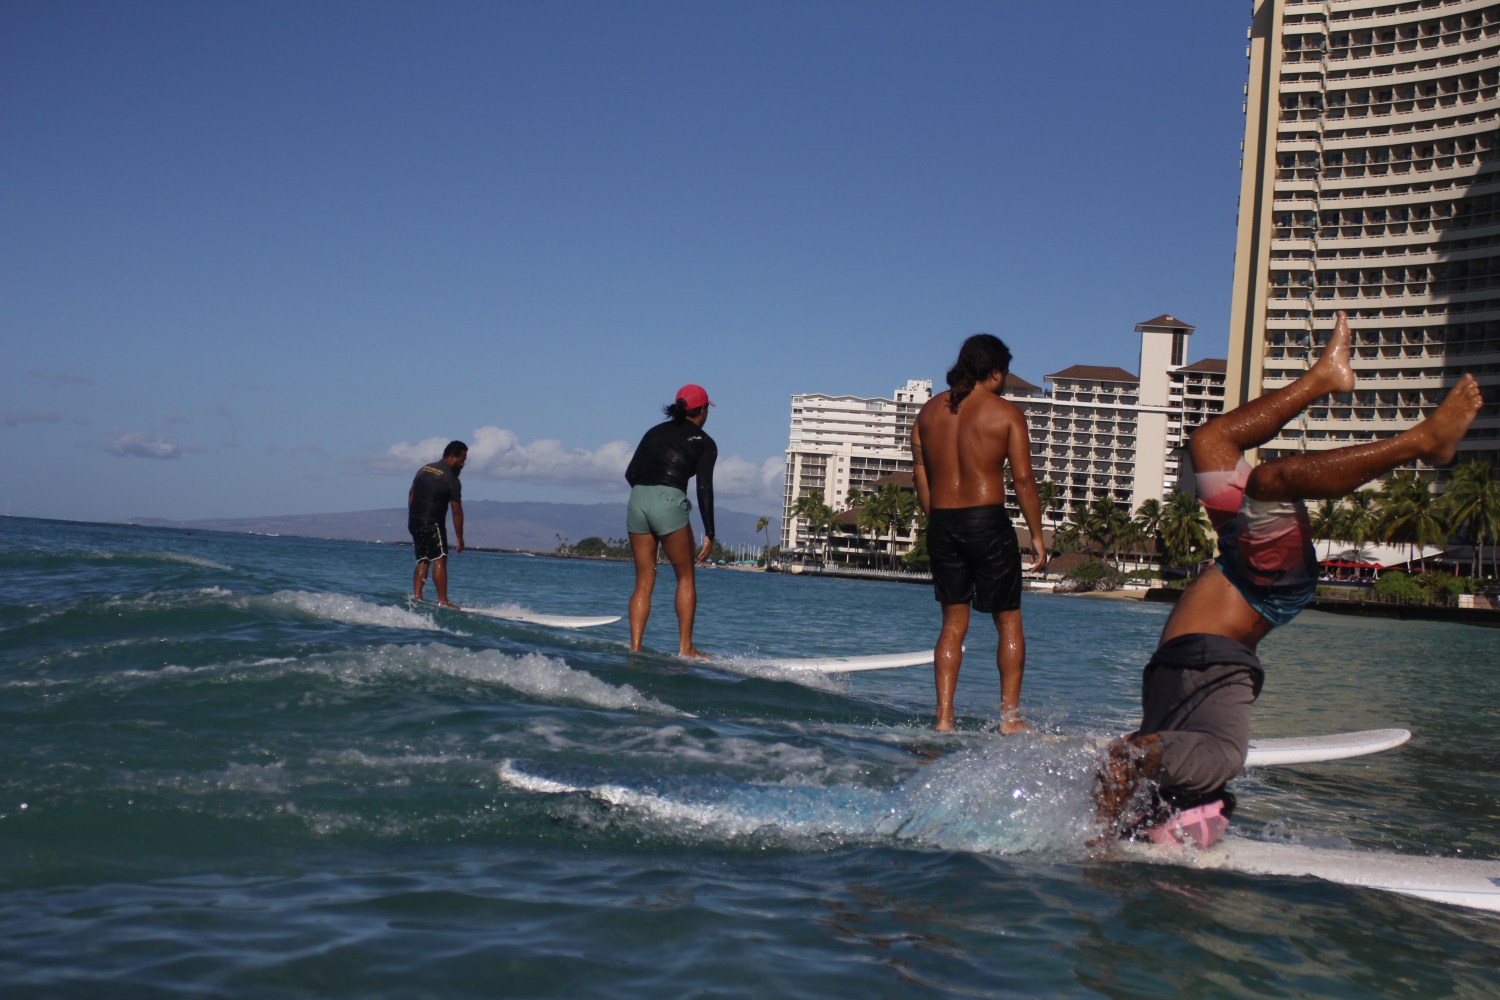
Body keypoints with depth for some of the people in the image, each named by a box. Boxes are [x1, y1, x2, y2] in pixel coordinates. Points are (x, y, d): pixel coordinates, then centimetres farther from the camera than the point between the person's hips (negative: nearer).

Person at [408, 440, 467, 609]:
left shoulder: (423, 469, 13)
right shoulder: (451, 479, -9)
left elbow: (411, 494, 18)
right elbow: (457, 511, -10)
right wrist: (459, 538, -6)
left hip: (414, 522, 8)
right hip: (432, 523, -8)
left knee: (422, 561, 12)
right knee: (440, 560, -7)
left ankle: (416, 596, 3)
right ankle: (442, 601, -12)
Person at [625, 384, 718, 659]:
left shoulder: (655, 432, 20)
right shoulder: (704, 443, 7)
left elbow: (630, 473, 12)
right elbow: (704, 489, -2)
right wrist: (709, 534, -3)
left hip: (637, 500, 5)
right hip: (669, 503, -4)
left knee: (643, 582, 10)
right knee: (686, 577, 10)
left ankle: (635, 647, 1)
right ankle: (685, 647, 6)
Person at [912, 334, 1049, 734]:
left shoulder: (930, 410, 9)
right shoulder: (1006, 412, -4)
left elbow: (920, 473, 9)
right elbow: (1023, 479, -7)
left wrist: (936, 521, 16)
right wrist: (1037, 535, -1)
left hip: (942, 524, 4)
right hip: (988, 522, -4)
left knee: (953, 622, 12)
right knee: (1009, 621, 8)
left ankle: (944, 716, 6)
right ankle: (1010, 715, 6)